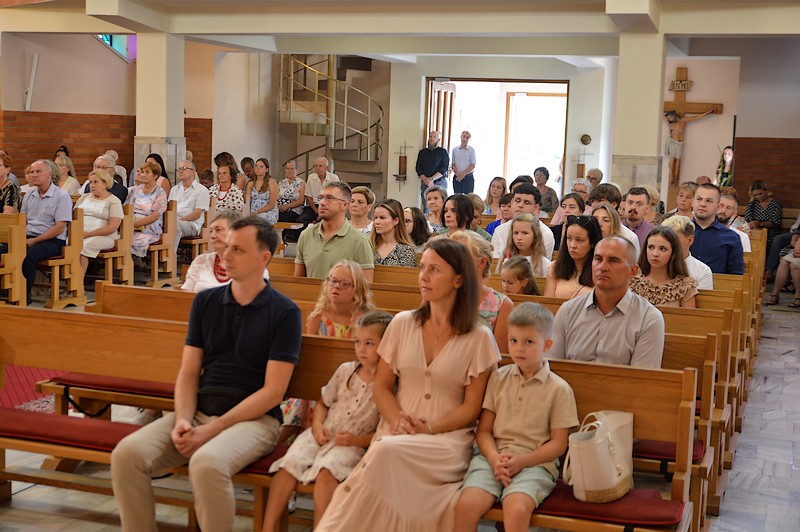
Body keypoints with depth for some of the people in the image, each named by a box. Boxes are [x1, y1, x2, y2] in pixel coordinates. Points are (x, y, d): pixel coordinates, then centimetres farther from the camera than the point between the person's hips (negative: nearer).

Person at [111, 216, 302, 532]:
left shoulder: (284, 312, -4)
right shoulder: (205, 302, 11)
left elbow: (273, 391, -8)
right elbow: (188, 374, 9)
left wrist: (212, 429, -14)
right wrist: (182, 420, -11)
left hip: (254, 418, -4)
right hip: (199, 411, 5)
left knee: (207, 462, -36)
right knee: (127, 454, -20)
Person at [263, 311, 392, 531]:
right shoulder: (345, 370, 8)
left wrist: (355, 440, -15)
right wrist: (317, 424, 0)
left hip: (353, 444, -4)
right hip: (323, 435, 4)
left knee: (326, 471, -35)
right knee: (289, 464, -21)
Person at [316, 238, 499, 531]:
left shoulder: (478, 338, 2)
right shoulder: (402, 324, 11)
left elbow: (471, 407, 1)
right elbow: (381, 387, 12)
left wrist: (430, 428, -14)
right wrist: (397, 420, -8)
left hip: (448, 438, -2)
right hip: (396, 434, 2)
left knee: (387, 451, -34)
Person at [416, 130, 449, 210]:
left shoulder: (443, 152, 6)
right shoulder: (422, 152, 15)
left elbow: (444, 168, -5)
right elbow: (418, 168, 7)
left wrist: (432, 179, -16)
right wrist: (425, 180, -10)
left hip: (440, 183, -3)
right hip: (425, 184, 3)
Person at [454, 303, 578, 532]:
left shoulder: (559, 389, 3)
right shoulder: (498, 378, 11)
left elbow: (558, 443, 2)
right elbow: (483, 430, 9)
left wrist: (522, 460, -12)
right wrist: (494, 458, -11)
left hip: (535, 462, -2)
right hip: (494, 457, 2)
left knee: (517, 509, -33)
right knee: (466, 504, -25)